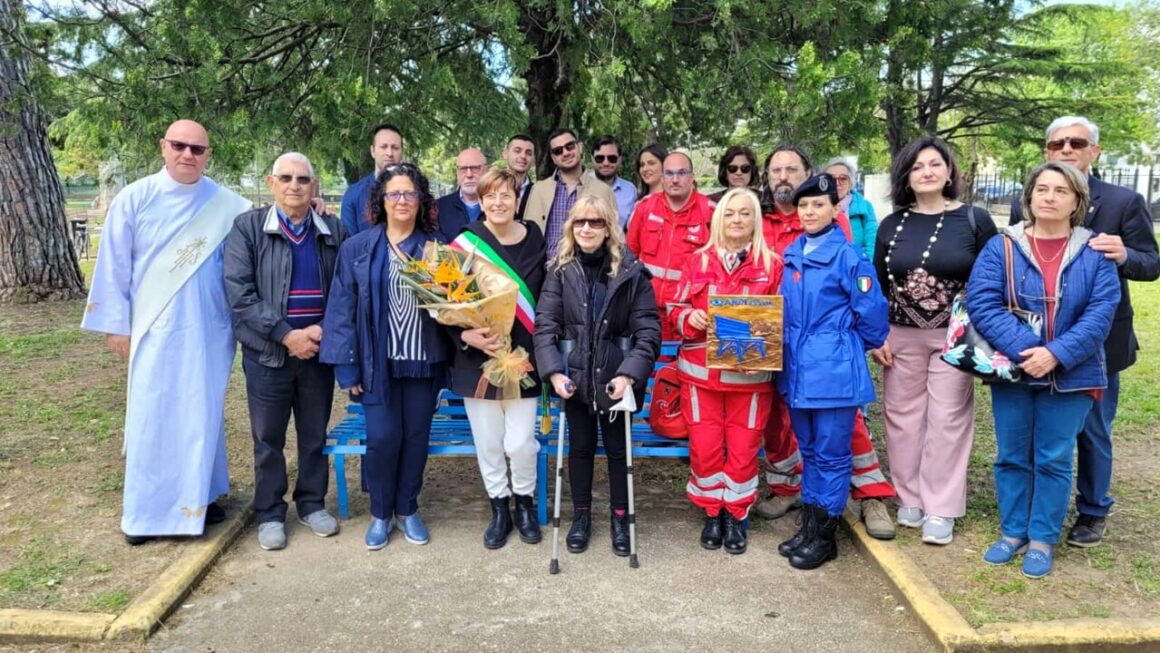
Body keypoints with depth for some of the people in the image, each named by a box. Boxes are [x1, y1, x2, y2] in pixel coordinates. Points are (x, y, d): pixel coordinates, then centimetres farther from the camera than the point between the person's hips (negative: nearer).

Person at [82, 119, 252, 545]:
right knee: (151, 417, 4)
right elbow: (114, 266, 1)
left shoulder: (227, 205, 1)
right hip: (155, 329, -1)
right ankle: (145, 509, 17)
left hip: (207, 331, 1)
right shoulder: (134, 200, -2)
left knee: (202, 415, 9)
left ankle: (198, 496, 24)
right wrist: (116, 325, 0)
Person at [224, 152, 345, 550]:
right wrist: (287, 335, -17)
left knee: (315, 434, 13)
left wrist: (322, 330, -12)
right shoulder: (247, 228, -4)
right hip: (267, 352, -2)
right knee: (268, 438, 9)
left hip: (318, 350, 2)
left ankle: (312, 503, 30)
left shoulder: (334, 232, 3)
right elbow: (239, 293, -12)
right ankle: (269, 514, 24)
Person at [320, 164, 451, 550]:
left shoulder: (436, 246, 3)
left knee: (416, 436, 9)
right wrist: (347, 366, -8)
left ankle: (407, 509, 27)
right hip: (378, 361, -1)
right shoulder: (357, 248, -2)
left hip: (424, 360, 2)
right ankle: (380, 513, 20)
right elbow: (342, 308, -4)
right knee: (383, 437, -1)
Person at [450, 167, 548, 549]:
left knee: (520, 442, -1)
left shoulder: (534, 240, 1)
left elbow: (545, 299, 7)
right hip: (476, 360, 0)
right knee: (488, 442, 9)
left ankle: (524, 503, 27)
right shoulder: (465, 243, -5)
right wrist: (466, 335, -20)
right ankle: (499, 509, 30)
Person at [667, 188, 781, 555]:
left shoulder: (772, 264, 2)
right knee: (704, 447, 4)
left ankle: (736, 515, 23)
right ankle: (711, 513, 23)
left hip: (750, 373, -1)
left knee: (743, 448, 5)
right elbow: (676, 310, 7)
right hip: (701, 371, 1)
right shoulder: (698, 261, 5)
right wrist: (690, 318, -15)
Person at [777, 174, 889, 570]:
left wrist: (859, 346, 5)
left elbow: (872, 311, -8)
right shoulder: (792, 255, 9)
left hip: (834, 370, -7)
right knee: (808, 449, 17)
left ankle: (825, 535, 16)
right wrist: (788, 350, 14)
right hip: (798, 369, 7)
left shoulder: (847, 255, -11)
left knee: (831, 454, 4)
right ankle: (809, 524, 28)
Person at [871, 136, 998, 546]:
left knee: (947, 420, 2)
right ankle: (910, 498, 21)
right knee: (903, 417, 8)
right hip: (901, 337, 3)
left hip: (955, 338, -2)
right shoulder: (892, 225, 5)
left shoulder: (974, 220, -3)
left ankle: (940, 509, 12)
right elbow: (877, 288, 8)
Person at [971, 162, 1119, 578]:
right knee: (1012, 456, 10)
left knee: (1054, 460, 7)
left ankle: (1043, 540, 21)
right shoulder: (1001, 247, -4)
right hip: (1012, 371, 1)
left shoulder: (1094, 253, -1)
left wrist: (1057, 354, -22)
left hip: (1070, 376, 0)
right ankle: (1012, 532, 26)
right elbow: (981, 303, -13)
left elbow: (1101, 313, -9)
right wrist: (1024, 349, -24)